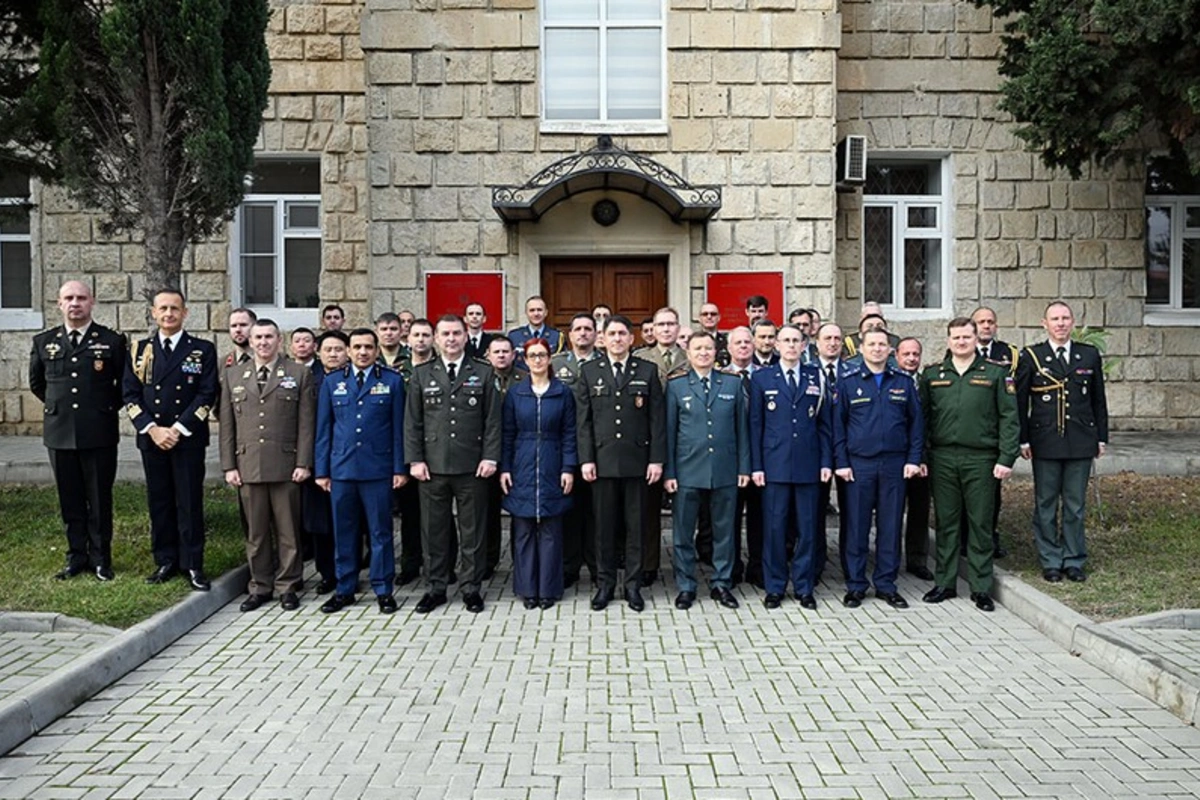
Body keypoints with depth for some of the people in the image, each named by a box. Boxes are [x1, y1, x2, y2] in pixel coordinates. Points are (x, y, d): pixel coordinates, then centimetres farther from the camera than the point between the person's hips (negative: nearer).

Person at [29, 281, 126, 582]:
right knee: (70, 500, 10)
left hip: (99, 433, -2)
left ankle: (101, 559, 16)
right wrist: (58, 407, 16)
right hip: (60, 433, 3)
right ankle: (76, 556, 21)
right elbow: (36, 383, 20)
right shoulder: (43, 342, 7)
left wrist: (109, 408, 5)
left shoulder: (112, 341, -1)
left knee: (100, 500, 5)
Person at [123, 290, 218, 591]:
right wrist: (152, 429, -8)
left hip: (189, 438, -3)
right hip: (151, 437, 3)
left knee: (190, 502, 0)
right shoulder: (139, 350, 10)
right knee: (159, 501, 8)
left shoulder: (203, 350, 2)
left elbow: (207, 395, -4)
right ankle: (166, 561, 19)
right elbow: (130, 394, 5)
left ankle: (193, 565, 8)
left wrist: (178, 429, -12)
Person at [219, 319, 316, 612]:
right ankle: (260, 586, 19)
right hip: (248, 467, 2)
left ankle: (288, 587, 15)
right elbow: (226, 426, 11)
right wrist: (229, 466, 4)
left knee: (288, 530, 4)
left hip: (285, 466, -2)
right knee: (255, 531, 8)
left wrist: (303, 463, -7)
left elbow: (306, 423, 0)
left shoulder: (299, 374, 4)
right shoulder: (232, 376, 12)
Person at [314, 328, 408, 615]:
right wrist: (321, 470, 6)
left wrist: (400, 468, -2)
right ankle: (344, 590, 20)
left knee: (380, 532, 3)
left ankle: (383, 590, 13)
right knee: (343, 532, 8)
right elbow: (324, 428, 10)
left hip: (378, 469, -2)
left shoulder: (392, 381, 5)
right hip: (341, 469, 2)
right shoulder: (332, 382, 10)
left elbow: (398, 428, 3)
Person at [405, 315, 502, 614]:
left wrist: (490, 457, -6)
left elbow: (493, 421, 2)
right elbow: (413, 422, 7)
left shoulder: (484, 374, 5)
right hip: (433, 467, 1)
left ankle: (471, 588, 17)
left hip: (472, 467, -1)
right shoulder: (421, 374, 9)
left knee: (473, 531, 6)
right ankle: (436, 587, 20)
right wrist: (415, 459, -1)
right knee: (434, 530, 7)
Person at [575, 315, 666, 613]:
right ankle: (605, 583, 18)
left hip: (637, 460, 0)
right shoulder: (589, 371, 6)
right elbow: (583, 420, 3)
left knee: (635, 526, 6)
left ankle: (633, 585, 16)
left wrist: (657, 459, -4)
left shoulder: (647, 371, 4)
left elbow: (657, 419, 2)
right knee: (604, 526, 7)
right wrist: (586, 459, -4)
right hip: (602, 460, 0)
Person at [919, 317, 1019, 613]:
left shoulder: (996, 373, 4)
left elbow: (1009, 419, 1)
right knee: (946, 523, 8)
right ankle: (944, 583, 17)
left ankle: (981, 588, 13)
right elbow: (922, 418, 10)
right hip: (942, 459, 2)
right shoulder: (932, 375, 9)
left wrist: (1006, 458, -6)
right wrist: (921, 456, 3)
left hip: (981, 459, -1)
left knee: (981, 524, 4)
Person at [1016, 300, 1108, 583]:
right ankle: (1050, 562, 15)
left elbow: (1099, 400, 12)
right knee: (1046, 505, 5)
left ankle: (1074, 561, 19)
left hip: (1080, 442, 2)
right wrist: (1023, 440, -2)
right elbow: (1020, 401, 2)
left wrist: (1102, 438, 9)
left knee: (1075, 505, 8)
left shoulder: (1090, 355, 8)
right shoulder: (1030, 356, 1)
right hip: (1045, 443, -2)